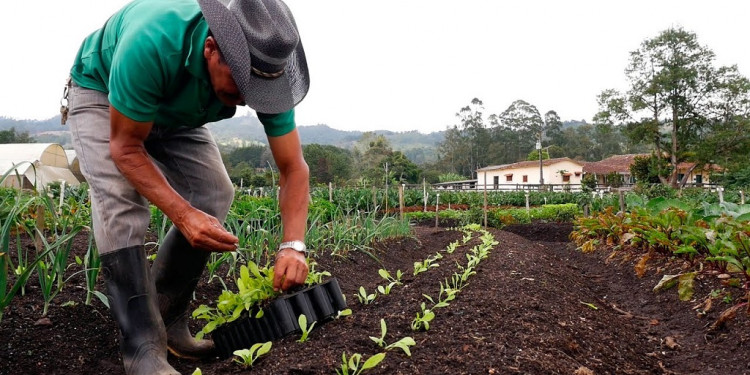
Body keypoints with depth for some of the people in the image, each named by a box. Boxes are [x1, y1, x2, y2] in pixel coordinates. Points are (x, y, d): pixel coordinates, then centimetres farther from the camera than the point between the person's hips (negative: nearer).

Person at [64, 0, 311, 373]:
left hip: (175, 112, 4)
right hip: (100, 92, -4)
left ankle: (168, 320, 5)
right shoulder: (153, 43, -43)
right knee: (121, 199, -27)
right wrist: (182, 214, -44)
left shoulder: (264, 69, -30)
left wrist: (293, 245, -38)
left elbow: (293, 167, -25)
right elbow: (125, 147, -31)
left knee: (214, 194, -12)